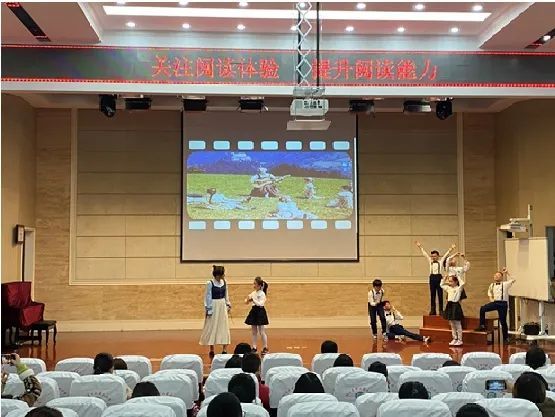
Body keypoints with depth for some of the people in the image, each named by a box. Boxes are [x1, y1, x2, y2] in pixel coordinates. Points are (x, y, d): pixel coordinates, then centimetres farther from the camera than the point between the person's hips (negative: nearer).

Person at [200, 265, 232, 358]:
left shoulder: (224, 282, 3)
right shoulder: (210, 283, -13)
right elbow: (207, 297, -9)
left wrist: (228, 304, 10)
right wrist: (207, 309, -10)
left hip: (222, 306, 5)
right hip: (213, 307, -5)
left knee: (224, 327, 4)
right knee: (212, 327, 3)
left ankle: (224, 350, 10)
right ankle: (211, 350, 14)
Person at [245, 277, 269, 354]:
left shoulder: (262, 294, -11)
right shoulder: (253, 293, 8)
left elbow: (260, 303, -22)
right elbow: (246, 302, 13)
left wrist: (253, 300, -28)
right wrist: (248, 299, -9)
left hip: (260, 312, -7)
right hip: (254, 311, 7)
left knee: (262, 332, -1)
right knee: (254, 331, 10)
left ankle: (265, 348, 9)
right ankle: (254, 347, 16)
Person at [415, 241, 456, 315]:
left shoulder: (441, 261, 7)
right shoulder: (430, 261, 12)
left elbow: (446, 254, 7)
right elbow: (424, 253, 14)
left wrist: (451, 249, -1)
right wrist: (420, 246, 14)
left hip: (439, 277, -2)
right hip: (432, 277, 2)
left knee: (440, 294, 0)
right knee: (432, 295, 5)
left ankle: (441, 310, 4)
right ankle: (433, 310, 9)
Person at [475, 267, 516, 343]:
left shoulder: (505, 284, 3)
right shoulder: (492, 285, 13)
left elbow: (513, 280, -11)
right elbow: (490, 294, 28)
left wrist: (507, 273, -8)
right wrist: (491, 299, 10)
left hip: (503, 303, -3)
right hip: (495, 302, 3)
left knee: (503, 321, 1)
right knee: (482, 309, -20)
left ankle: (506, 338, 16)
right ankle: (482, 326, -11)